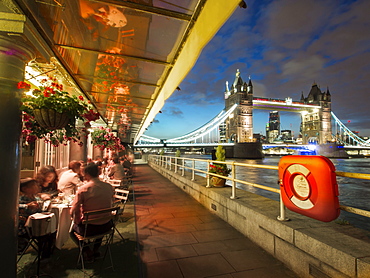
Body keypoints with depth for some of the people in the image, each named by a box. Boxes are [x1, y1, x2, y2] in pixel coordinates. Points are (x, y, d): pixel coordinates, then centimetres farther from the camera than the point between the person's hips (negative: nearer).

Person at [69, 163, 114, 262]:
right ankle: (96, 250, 40)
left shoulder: (82, 189, -18)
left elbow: (73, 212, -10)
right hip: (106, 226, 4)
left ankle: (87, 251, 20)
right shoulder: (109, 187, -7)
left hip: (89, 228, -3)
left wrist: (77, 222, 10)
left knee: (72, 229, 28)